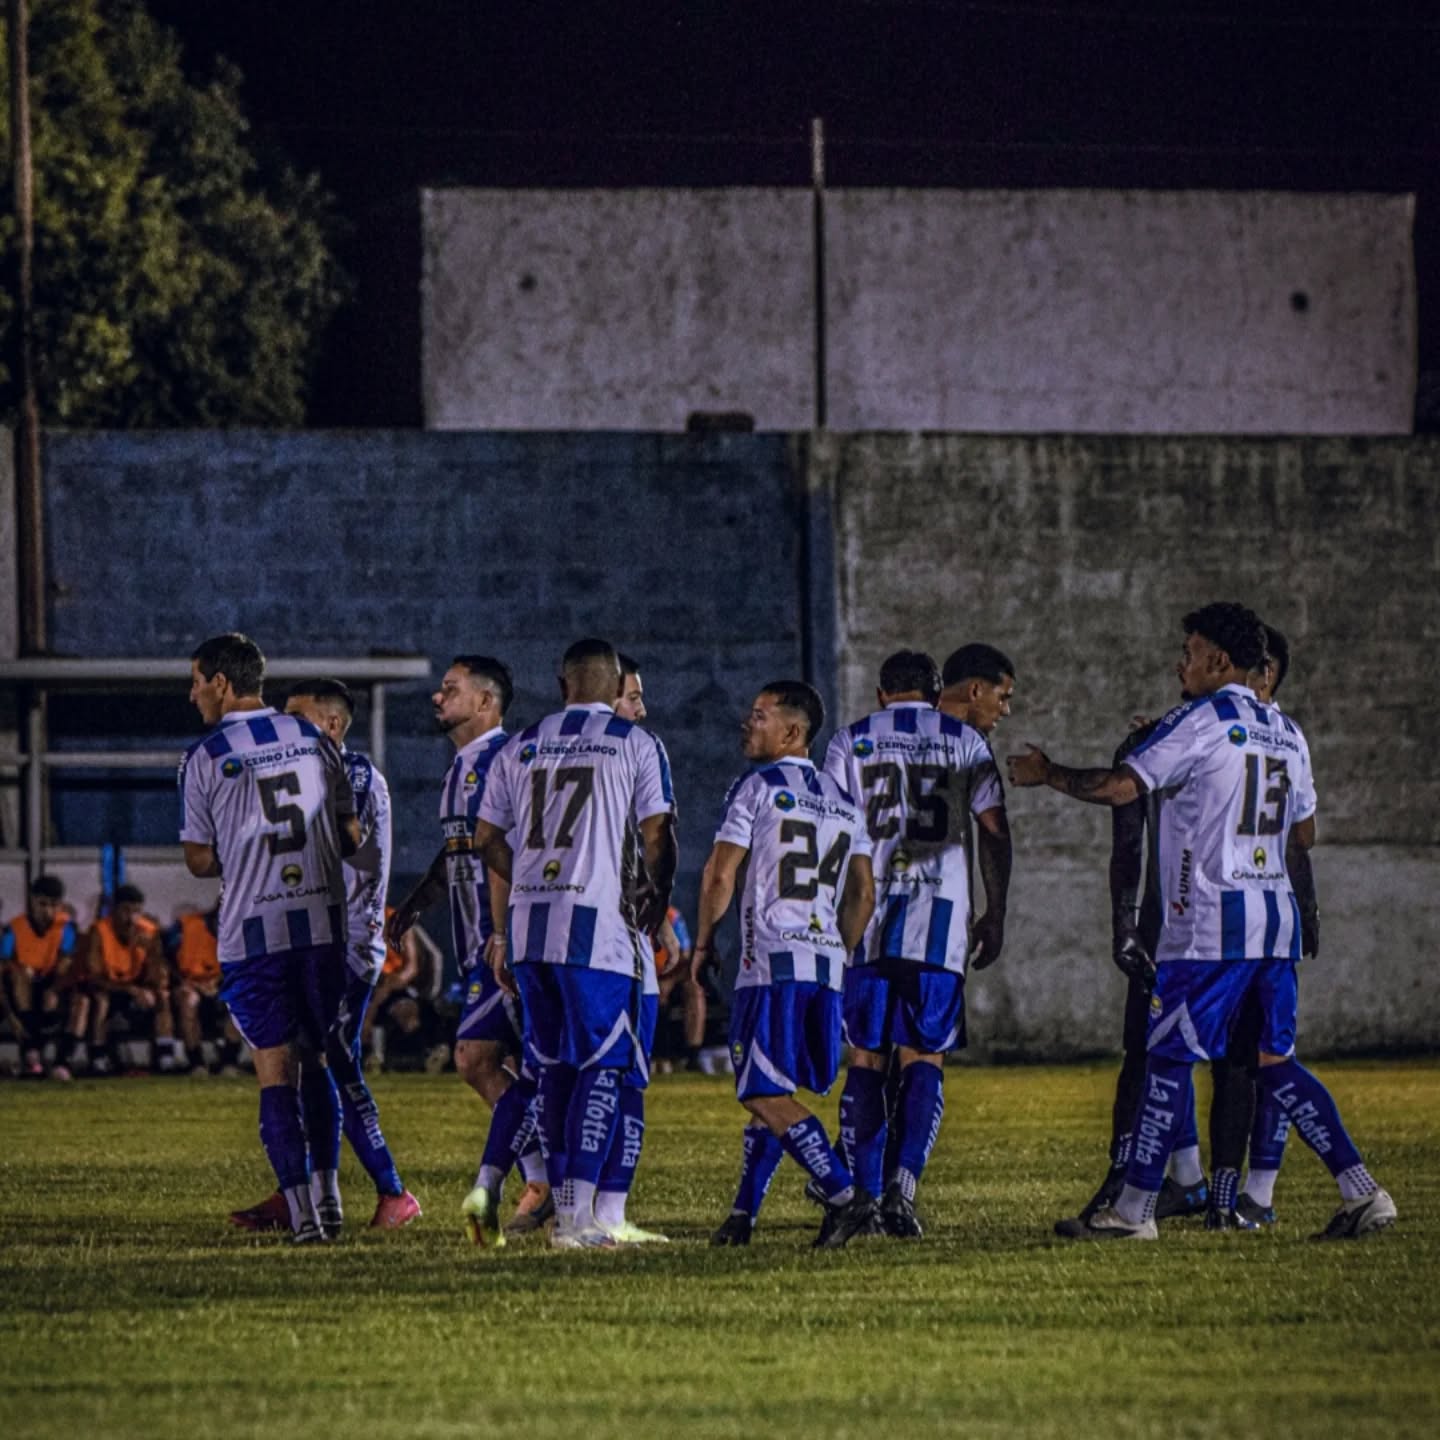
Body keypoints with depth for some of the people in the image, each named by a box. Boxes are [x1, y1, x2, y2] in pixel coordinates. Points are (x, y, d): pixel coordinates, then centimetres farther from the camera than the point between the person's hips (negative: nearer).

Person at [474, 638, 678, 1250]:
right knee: (601, 1067, -2)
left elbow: (488, 840, 15)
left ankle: (563, 1206, 15)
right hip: (597, 925, -4)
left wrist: (504, 927, 23)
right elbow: (657, 838, -2)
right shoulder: (634, 745, 2)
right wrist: (656, 904, 15)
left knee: (554, 1067, 14)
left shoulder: (521, 747, 13)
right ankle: (578, 1213, -11)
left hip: (529, 923, 4)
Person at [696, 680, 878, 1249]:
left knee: (768, 1094, -8)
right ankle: (743, 1213, 12)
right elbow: (863, 895, 16)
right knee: (770, 1088, 14)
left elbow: (720, 876, -6)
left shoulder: (757, 788, -3)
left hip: (773, 960, -7)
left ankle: (847, 1196, -19)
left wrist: (703, 942, 7)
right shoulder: (844, 802, 17)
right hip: (826, 962, 7)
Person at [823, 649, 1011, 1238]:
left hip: (866, 914, 0)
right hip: (941, 914, 0)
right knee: (924, 1060, 3)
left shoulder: (851, 743, 8)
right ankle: (902, 1185, -15)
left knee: (866, 1060, 7)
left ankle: (864, 1197, 4)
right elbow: (994, 833, 7)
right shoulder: (965, 742, 10)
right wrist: (995, 914, 13)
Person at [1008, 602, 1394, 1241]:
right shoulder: (1286, 733, 15)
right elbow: (1303, 834, 22)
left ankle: (1133, 1209, 0)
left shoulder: (1201, 721, -9)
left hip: (1209, 925, -8)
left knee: (1169, 1057, -2)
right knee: (1275, 1062, 12)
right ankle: (1362, 1192, 4)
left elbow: (1121, 786, -15)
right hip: (1277, 915, 8)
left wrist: (1047, 774, -1)